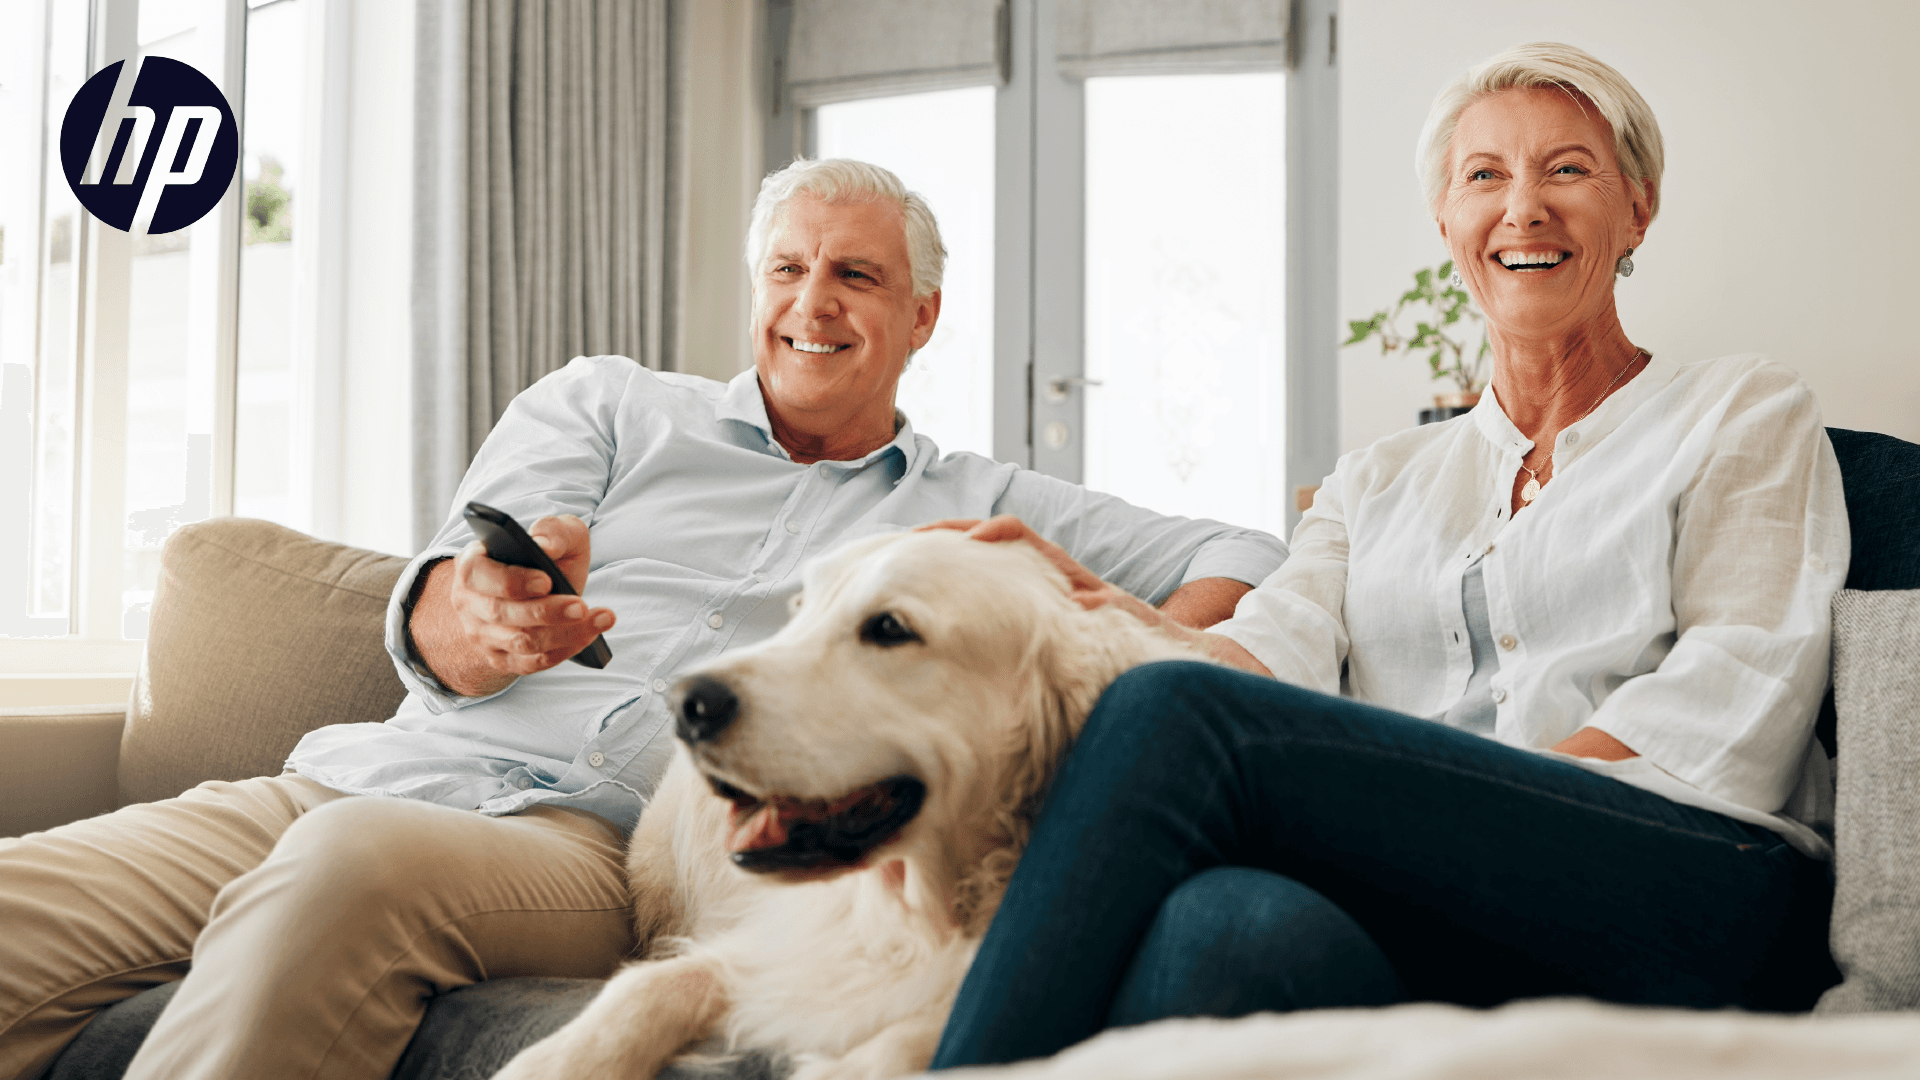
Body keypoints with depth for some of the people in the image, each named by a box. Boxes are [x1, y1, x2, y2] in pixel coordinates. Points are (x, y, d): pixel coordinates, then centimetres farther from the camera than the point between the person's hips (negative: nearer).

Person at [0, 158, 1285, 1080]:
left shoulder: (977, 509, 21)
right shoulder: (604, 405, 21)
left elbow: (1242, 562, 18)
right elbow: (434, 628, 7)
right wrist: (483, 623, -20)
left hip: (601, 849, -2)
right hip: (378, 769, 2)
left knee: (352, 864, -37)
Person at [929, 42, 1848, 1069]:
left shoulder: (1744, 411, 18)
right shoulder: (1382, 479, 28)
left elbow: (1732, 699, 2)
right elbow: (1279, 653, 8)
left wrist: (1460, 814, -12)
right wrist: (1110, 614, -15)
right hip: (1433, 931, 3)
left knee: (1181, 717, -27)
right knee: (1226, 928, -39)